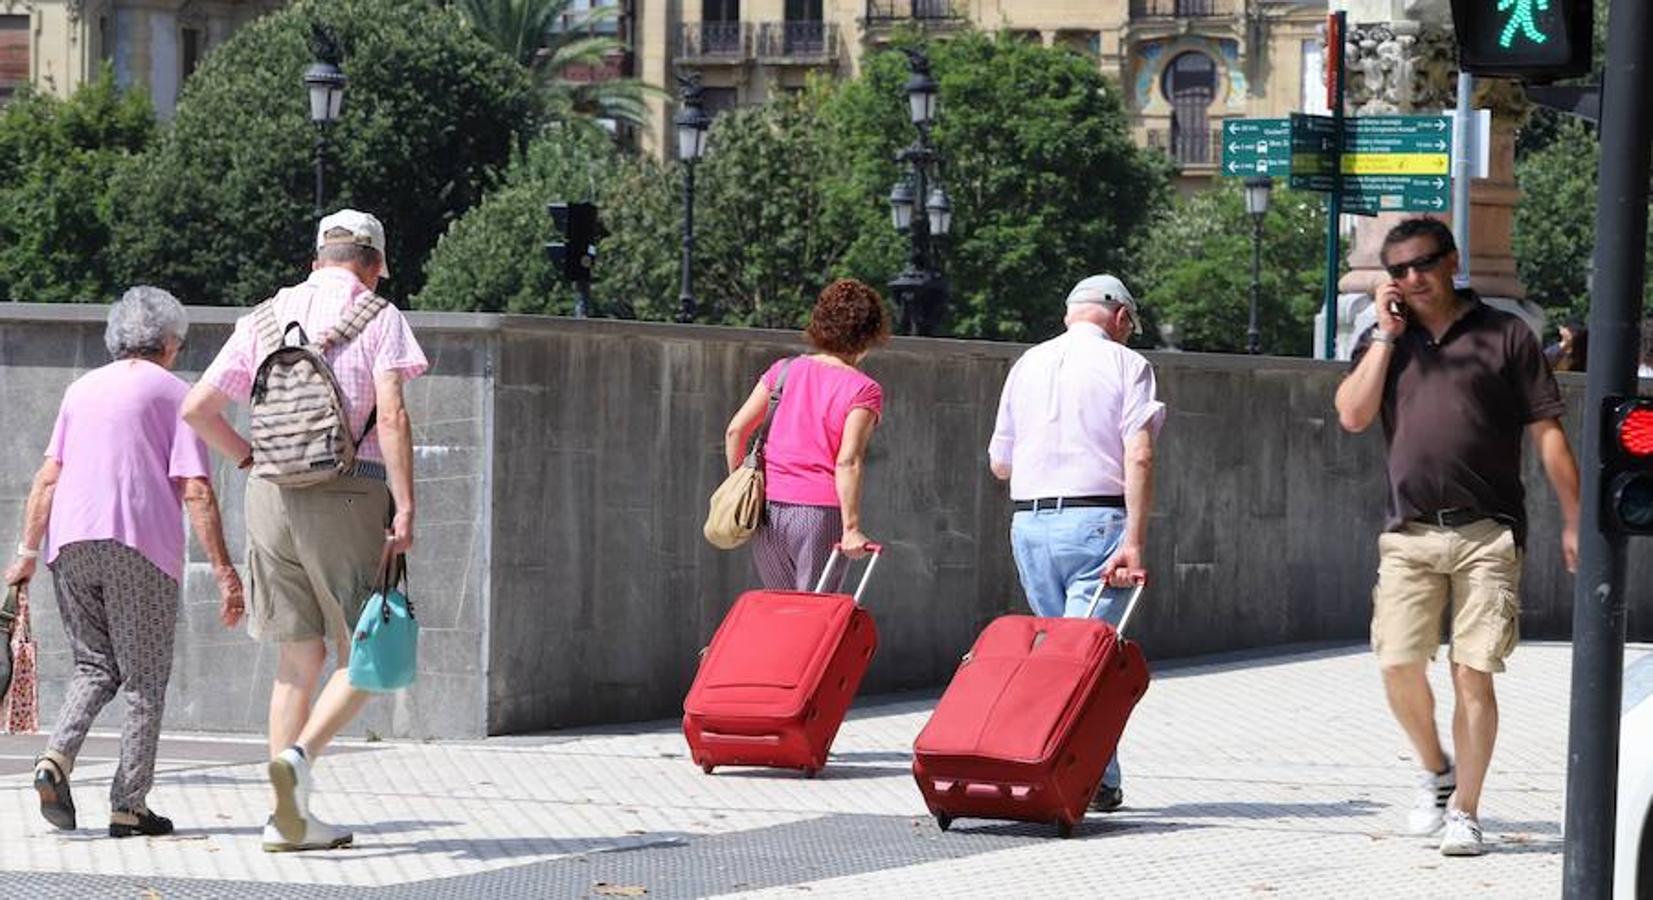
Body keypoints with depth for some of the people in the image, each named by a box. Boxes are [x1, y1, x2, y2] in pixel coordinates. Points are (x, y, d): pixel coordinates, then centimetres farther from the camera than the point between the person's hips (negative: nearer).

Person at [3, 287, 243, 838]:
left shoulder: (82, 389, 18)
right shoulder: (173, 393, 4)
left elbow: (47, 478, 12)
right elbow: (195, 491, -5)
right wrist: (224, 571, -6)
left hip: (71, 545, 4)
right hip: (141, 546, -4)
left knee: (95, 667, 15)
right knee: (144, 680, 4)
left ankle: (57, 756, -11)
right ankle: (129, 806, 0)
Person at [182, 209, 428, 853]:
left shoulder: (267, 317, 13)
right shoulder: (378, 318, 0)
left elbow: (197, 408, 12)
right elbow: (391, 417, -14)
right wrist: (405, 507, -14)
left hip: (272, 496, 5)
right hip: (349, 495, -5)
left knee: (300, 657, 12)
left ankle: (289, 819, 8)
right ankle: (299, 756, -20)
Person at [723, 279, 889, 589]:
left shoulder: (784, 370, 9)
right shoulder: (864, 390, -4)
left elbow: (735, 430, 6)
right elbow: (848, 462, -14)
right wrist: (851, 529, -15)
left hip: (768, 508, 4)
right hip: (820, 513, -4)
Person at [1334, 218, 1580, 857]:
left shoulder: (1504, 335, 4)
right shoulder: (1385, 340, 14)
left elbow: (1548, 433, 4)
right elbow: (1352, 415, 0)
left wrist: (1574, 520, -1)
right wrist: (1386, 335, -1)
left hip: (1486, 533, -3)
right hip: (1408, 533, 3)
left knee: (1473, 673, -5)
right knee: (1398, 665, -5)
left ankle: (1464, 813, 2)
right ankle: (1436, 773, 21)